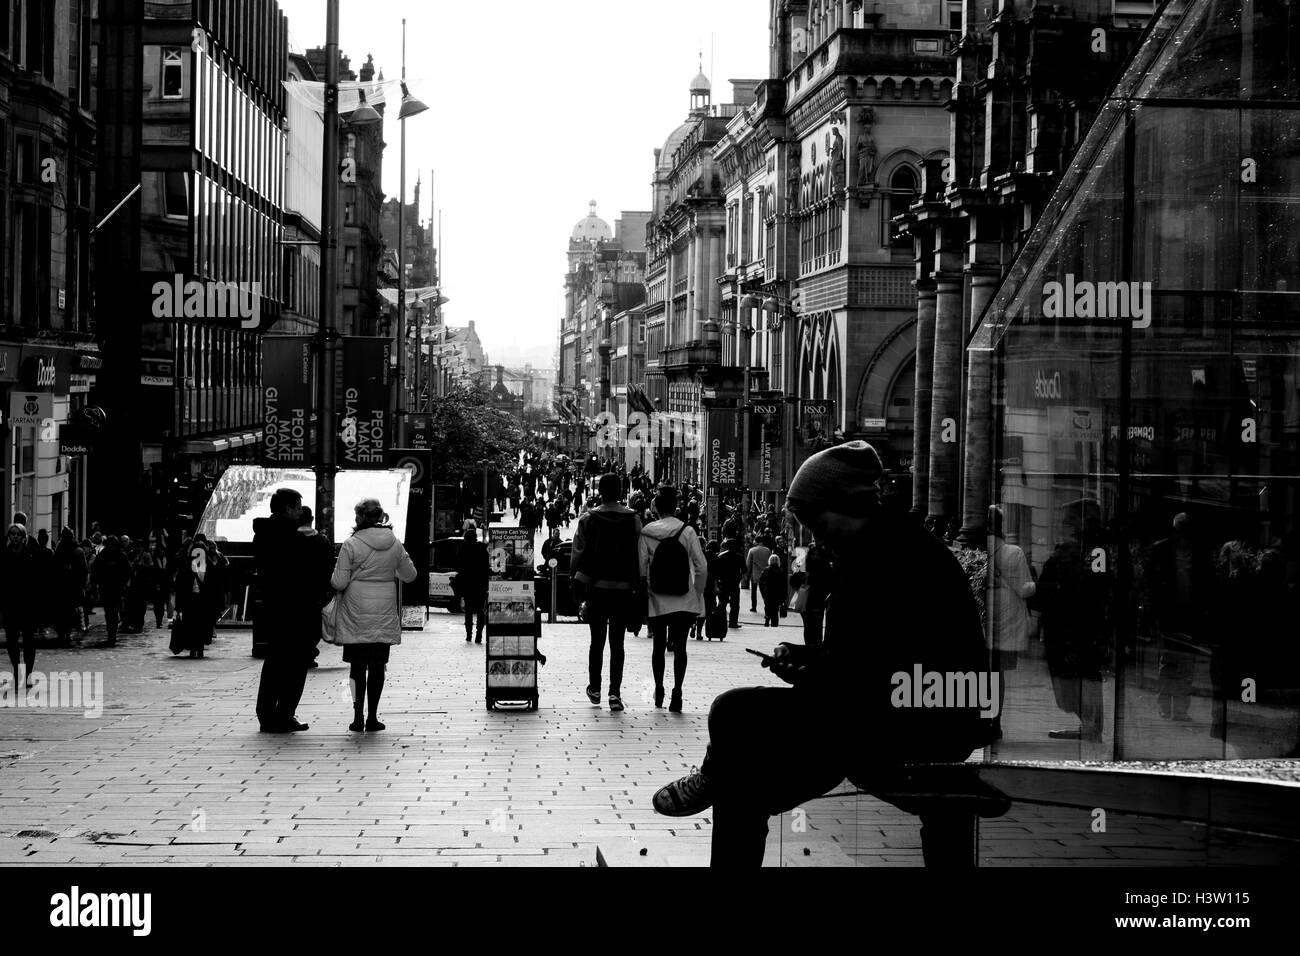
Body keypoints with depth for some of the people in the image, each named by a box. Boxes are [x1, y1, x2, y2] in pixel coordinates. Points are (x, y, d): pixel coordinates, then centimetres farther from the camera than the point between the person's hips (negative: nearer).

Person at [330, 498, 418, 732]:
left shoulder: (351, 545, -10)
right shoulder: (395, 544, 0)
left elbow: (339, 583, -10)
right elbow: (410, 575, 9)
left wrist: (333, 581, 12)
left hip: (356, 615, -2)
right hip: (384, 613, 2)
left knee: (358, 665, 5)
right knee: (377, 666, 6)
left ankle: (358, 717, 3)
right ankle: (372, 717, 7)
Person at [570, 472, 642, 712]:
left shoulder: (588, 519, -3)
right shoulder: (633, 519, -3)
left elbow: (577, 555, -2)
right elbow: (639, 556, -2)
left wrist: (577, 584, 9)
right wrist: (638, 585, 5)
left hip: (596, 586, 0)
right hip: (624, 587, 0)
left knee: (597, 640, 13)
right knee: (617, 642, 3)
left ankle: (595, 689, 23)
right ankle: (615, 692, -6)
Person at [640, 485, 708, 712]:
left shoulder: (647, 533, -4)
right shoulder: (687, 531, -6)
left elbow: (641, 569, -4)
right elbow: (701, 567, -7)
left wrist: (642, 599, 6)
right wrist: (698, 594, 5)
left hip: (656, 600, 1)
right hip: (684, 600, -1)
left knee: (659, 646, 16)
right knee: (679, 647, 1)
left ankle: (659, 691, 26)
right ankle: (677, 691, -10)